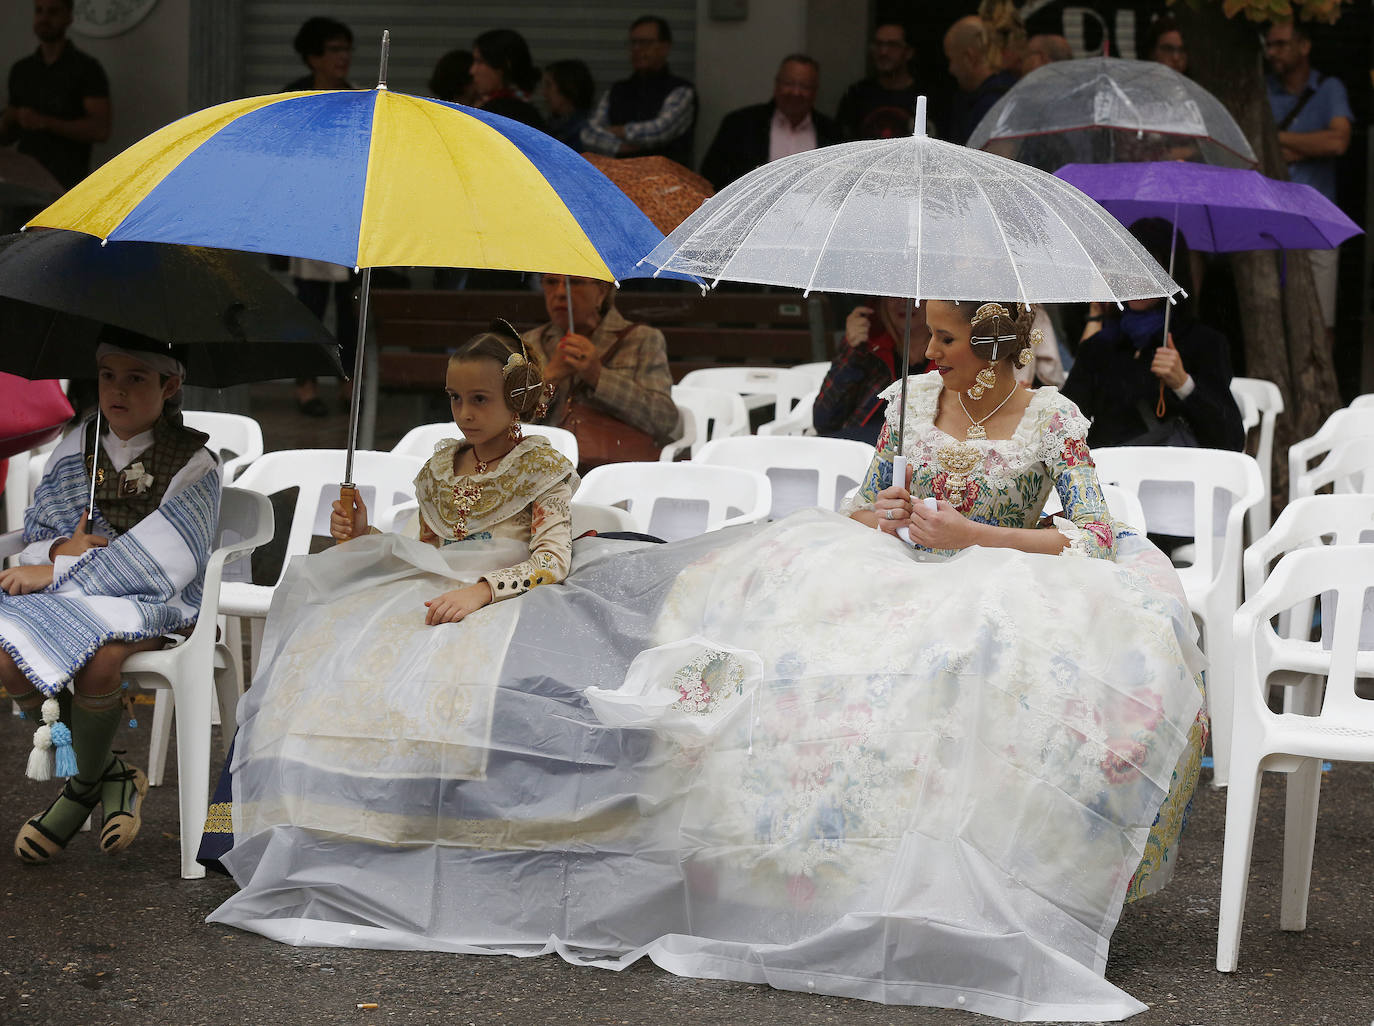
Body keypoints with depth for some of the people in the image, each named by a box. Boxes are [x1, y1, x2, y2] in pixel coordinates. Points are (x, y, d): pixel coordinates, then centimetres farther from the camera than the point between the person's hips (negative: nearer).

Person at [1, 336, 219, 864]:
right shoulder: (78, 446, 12)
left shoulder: (193, 464, -4)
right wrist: (65, 548, -13)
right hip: (70, 599, 5)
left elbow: (160, 557, -16)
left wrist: (57, 571, -19)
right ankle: (109, 775, -7)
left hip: (152, 602, -5)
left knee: (96, 659, -37)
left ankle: (82, 785, -8)